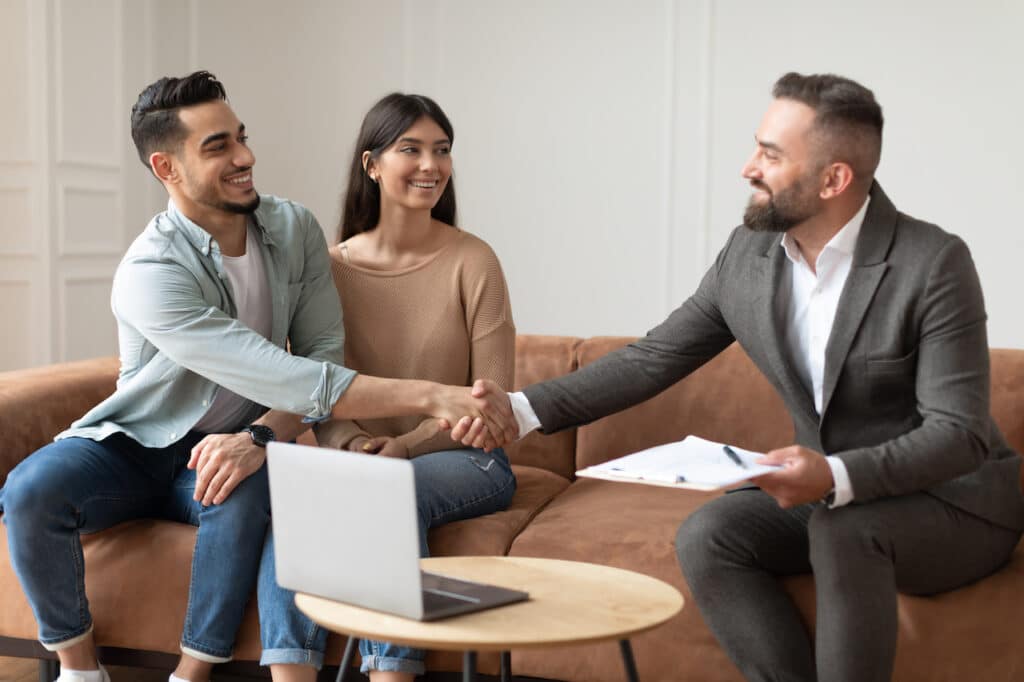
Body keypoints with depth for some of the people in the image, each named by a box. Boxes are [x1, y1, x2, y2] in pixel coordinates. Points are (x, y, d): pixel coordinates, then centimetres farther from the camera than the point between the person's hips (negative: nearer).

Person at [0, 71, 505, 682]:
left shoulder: (295, 230, -8)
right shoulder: (149, 274, -26)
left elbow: (323, 355, -10)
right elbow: (279, 376, -35)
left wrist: (261, 437, -32)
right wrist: (429, 396, -41)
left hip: (222, 450, 2)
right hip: (133, 446, -2)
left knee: (247, 488, -34)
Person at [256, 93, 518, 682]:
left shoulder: (472, 260, -6)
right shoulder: (333, 267, 3)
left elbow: (492, 397, -6)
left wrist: (404, 444, -16)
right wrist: (353, 444, -15)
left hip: (464, 459, -2)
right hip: (361, 457, 3)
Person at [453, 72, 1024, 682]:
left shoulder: (934, 264, -21)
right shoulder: (749, 254, -4)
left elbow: (959, 432, -23)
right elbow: (654, 358, 1)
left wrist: (837, 476, -39)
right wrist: (523, 409, -8)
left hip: (953, 499, -5)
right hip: (831, 492, 5)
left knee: (841, 531, -34)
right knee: (706, 536, -19)